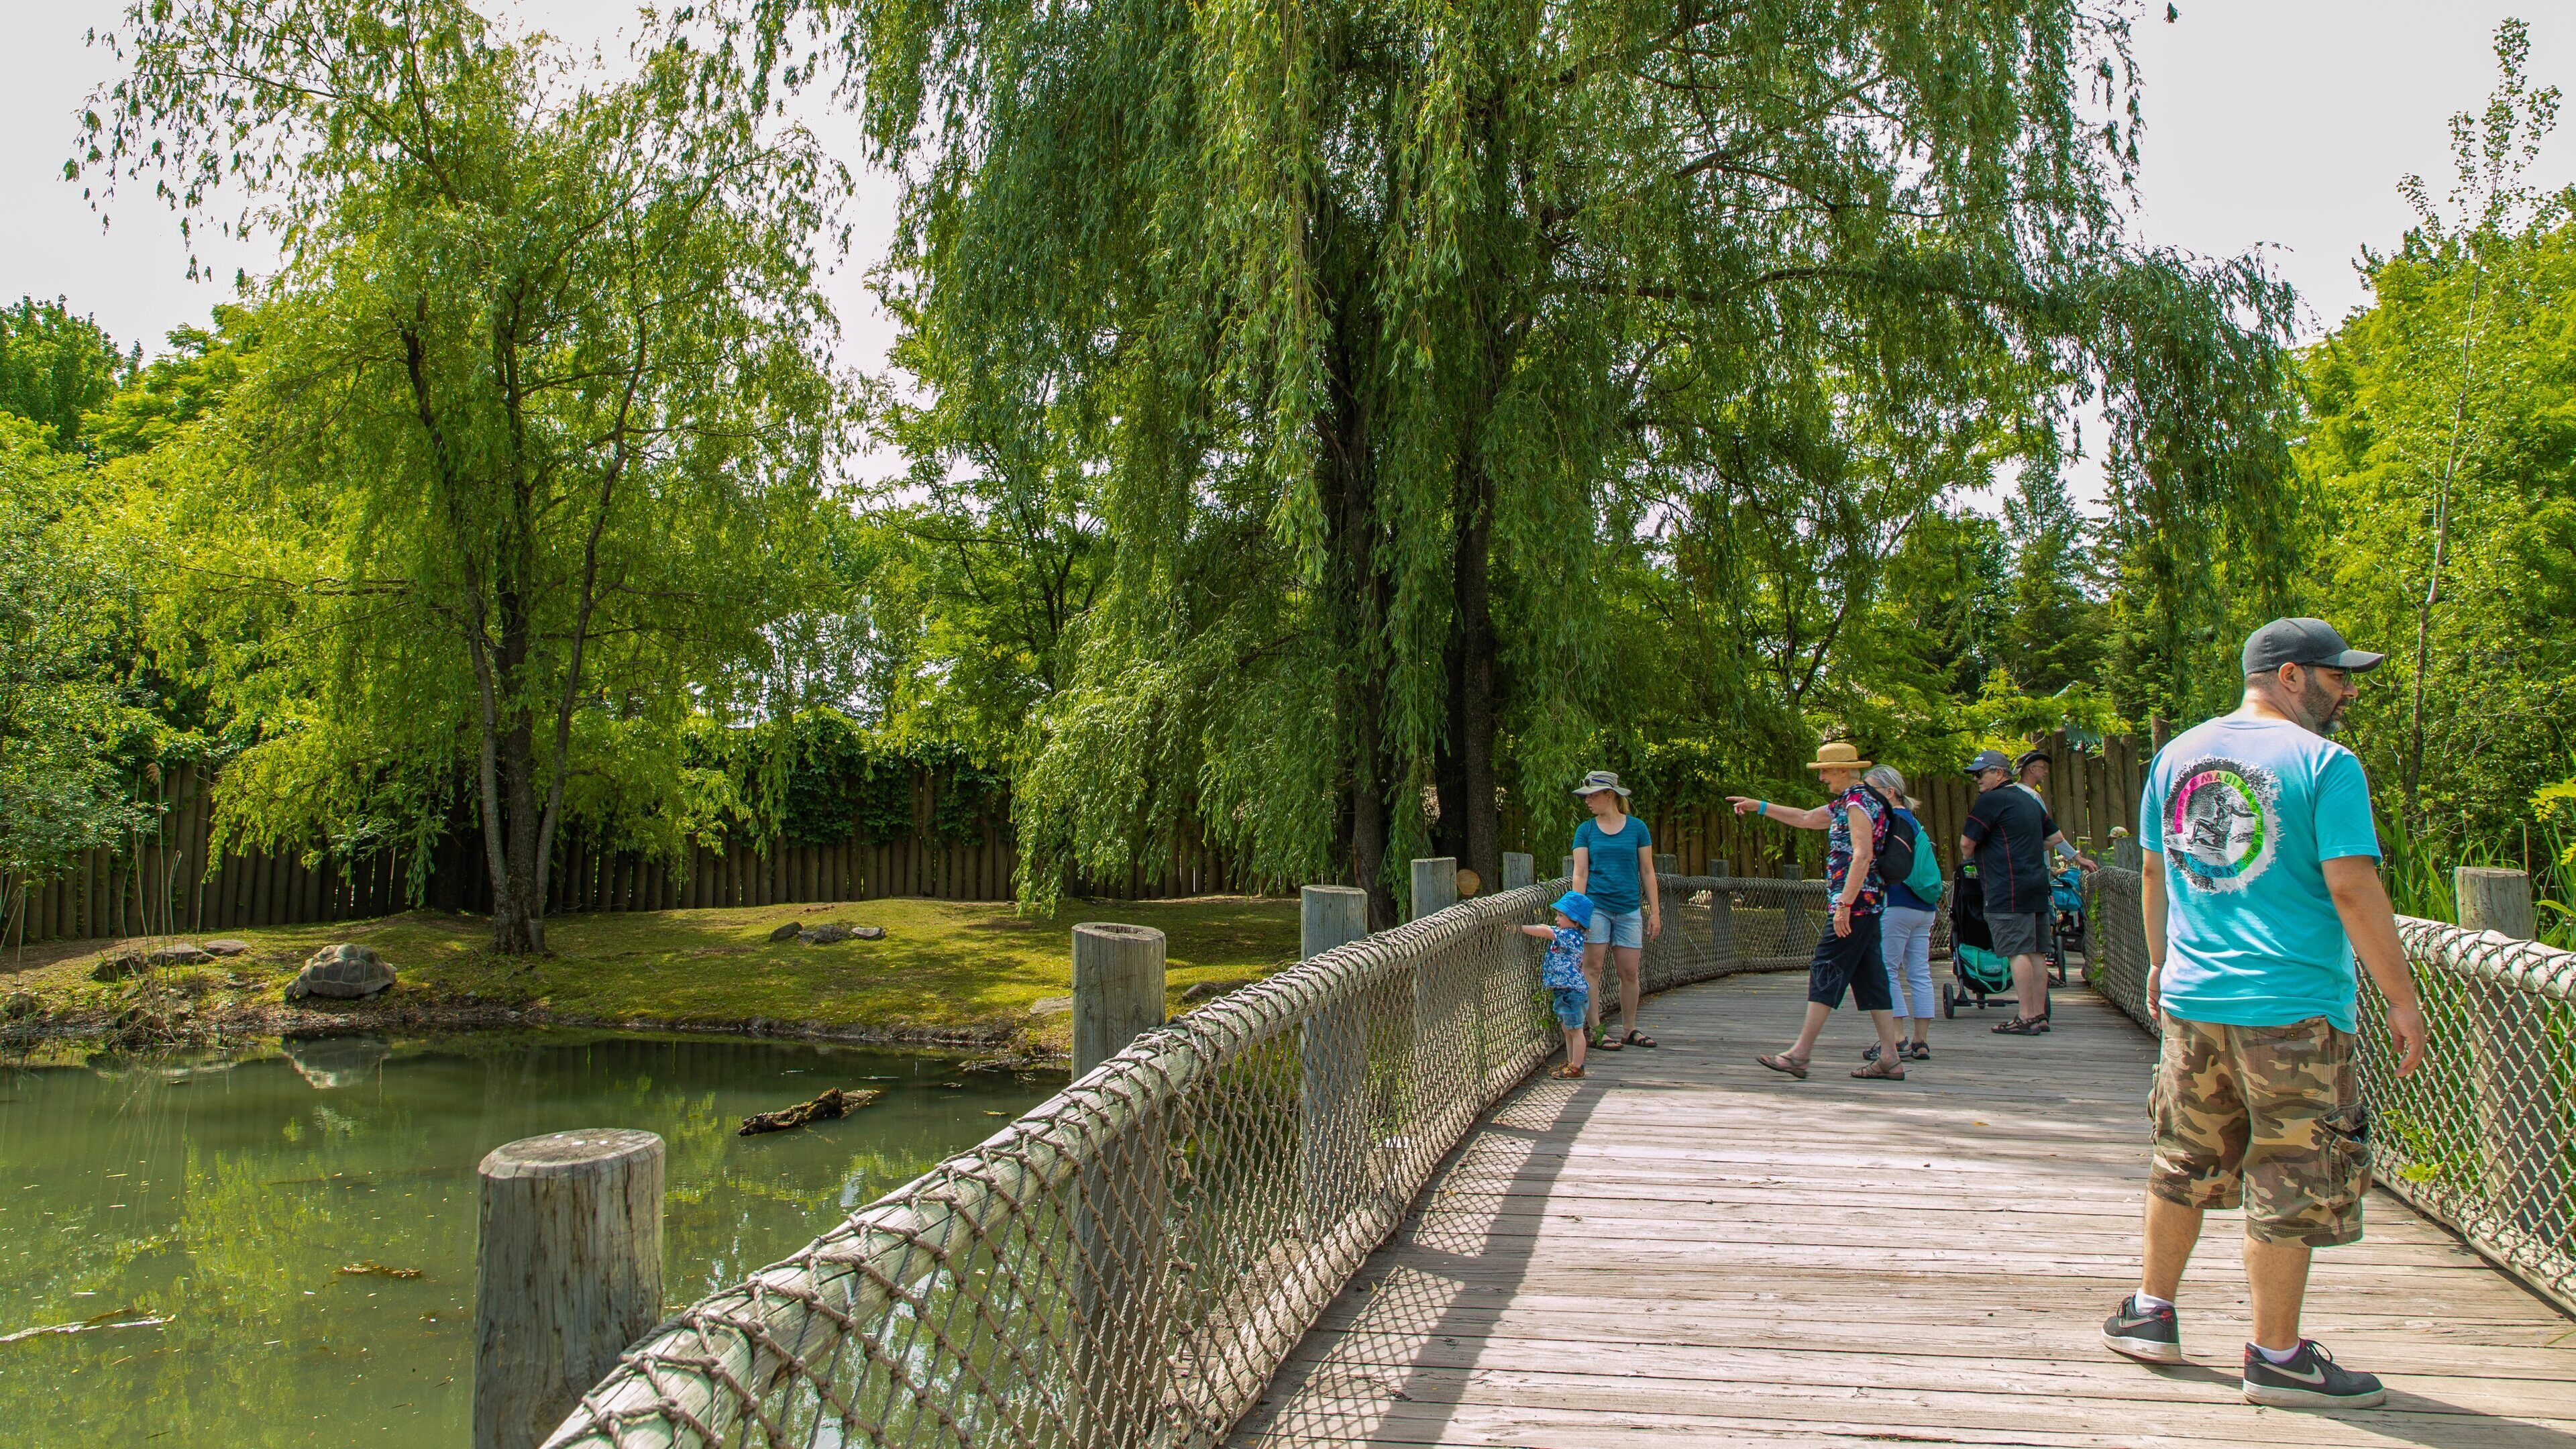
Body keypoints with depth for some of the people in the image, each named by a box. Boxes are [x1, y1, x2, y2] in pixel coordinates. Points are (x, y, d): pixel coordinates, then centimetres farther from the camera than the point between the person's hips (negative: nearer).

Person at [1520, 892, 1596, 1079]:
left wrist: (1520, 929, -23)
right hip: (1563, 991, 10)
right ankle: (1571, 1064, 27)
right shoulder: (1565, 934, 9)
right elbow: (1547, 931, 16)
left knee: (1575, 1030, -2)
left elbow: (1545, 932, -26)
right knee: (1568, 1029, 18)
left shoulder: (1571, 936, -19)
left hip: (1572, 992, -10)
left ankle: (1576, 1068, 4)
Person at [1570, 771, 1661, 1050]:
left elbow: (1647, 872, 8)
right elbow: (1580, 874, 1)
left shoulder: (1637, 827, 5)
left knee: (1629, 972, 5)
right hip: (1595, 906, -1)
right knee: (1592, 968, -5)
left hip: (1629, 908, 1)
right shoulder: (1585, 830, 4)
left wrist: (1655, 912, 5)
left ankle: (1629, 1030, 18)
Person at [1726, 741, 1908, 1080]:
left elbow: (1862, 855, -21)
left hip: (1855, 903, -10)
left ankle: (1800, 1055, -9)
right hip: (1866, 905, 10)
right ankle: (1889, 1059, 7)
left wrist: (1844, 905, -24)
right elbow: (1806, 819, 31)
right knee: (1869, 978, 8)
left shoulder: (1858, 802, -12)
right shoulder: (1847, 803, 19)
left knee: (1825, 973, -9)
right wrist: (1758, 807, 32)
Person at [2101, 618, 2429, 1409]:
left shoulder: (2175, 756, 8)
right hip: (2294, 1007, -6)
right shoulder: (2324, 764, -10)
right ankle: (2276, 1358, 13)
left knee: (2185, 1162, 18)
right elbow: (2352, 888, -15)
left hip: (2191, 1001, 6)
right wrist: (2403, 1000, -9)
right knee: (2292, 1181, 4)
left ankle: (2151, 1313, 27)